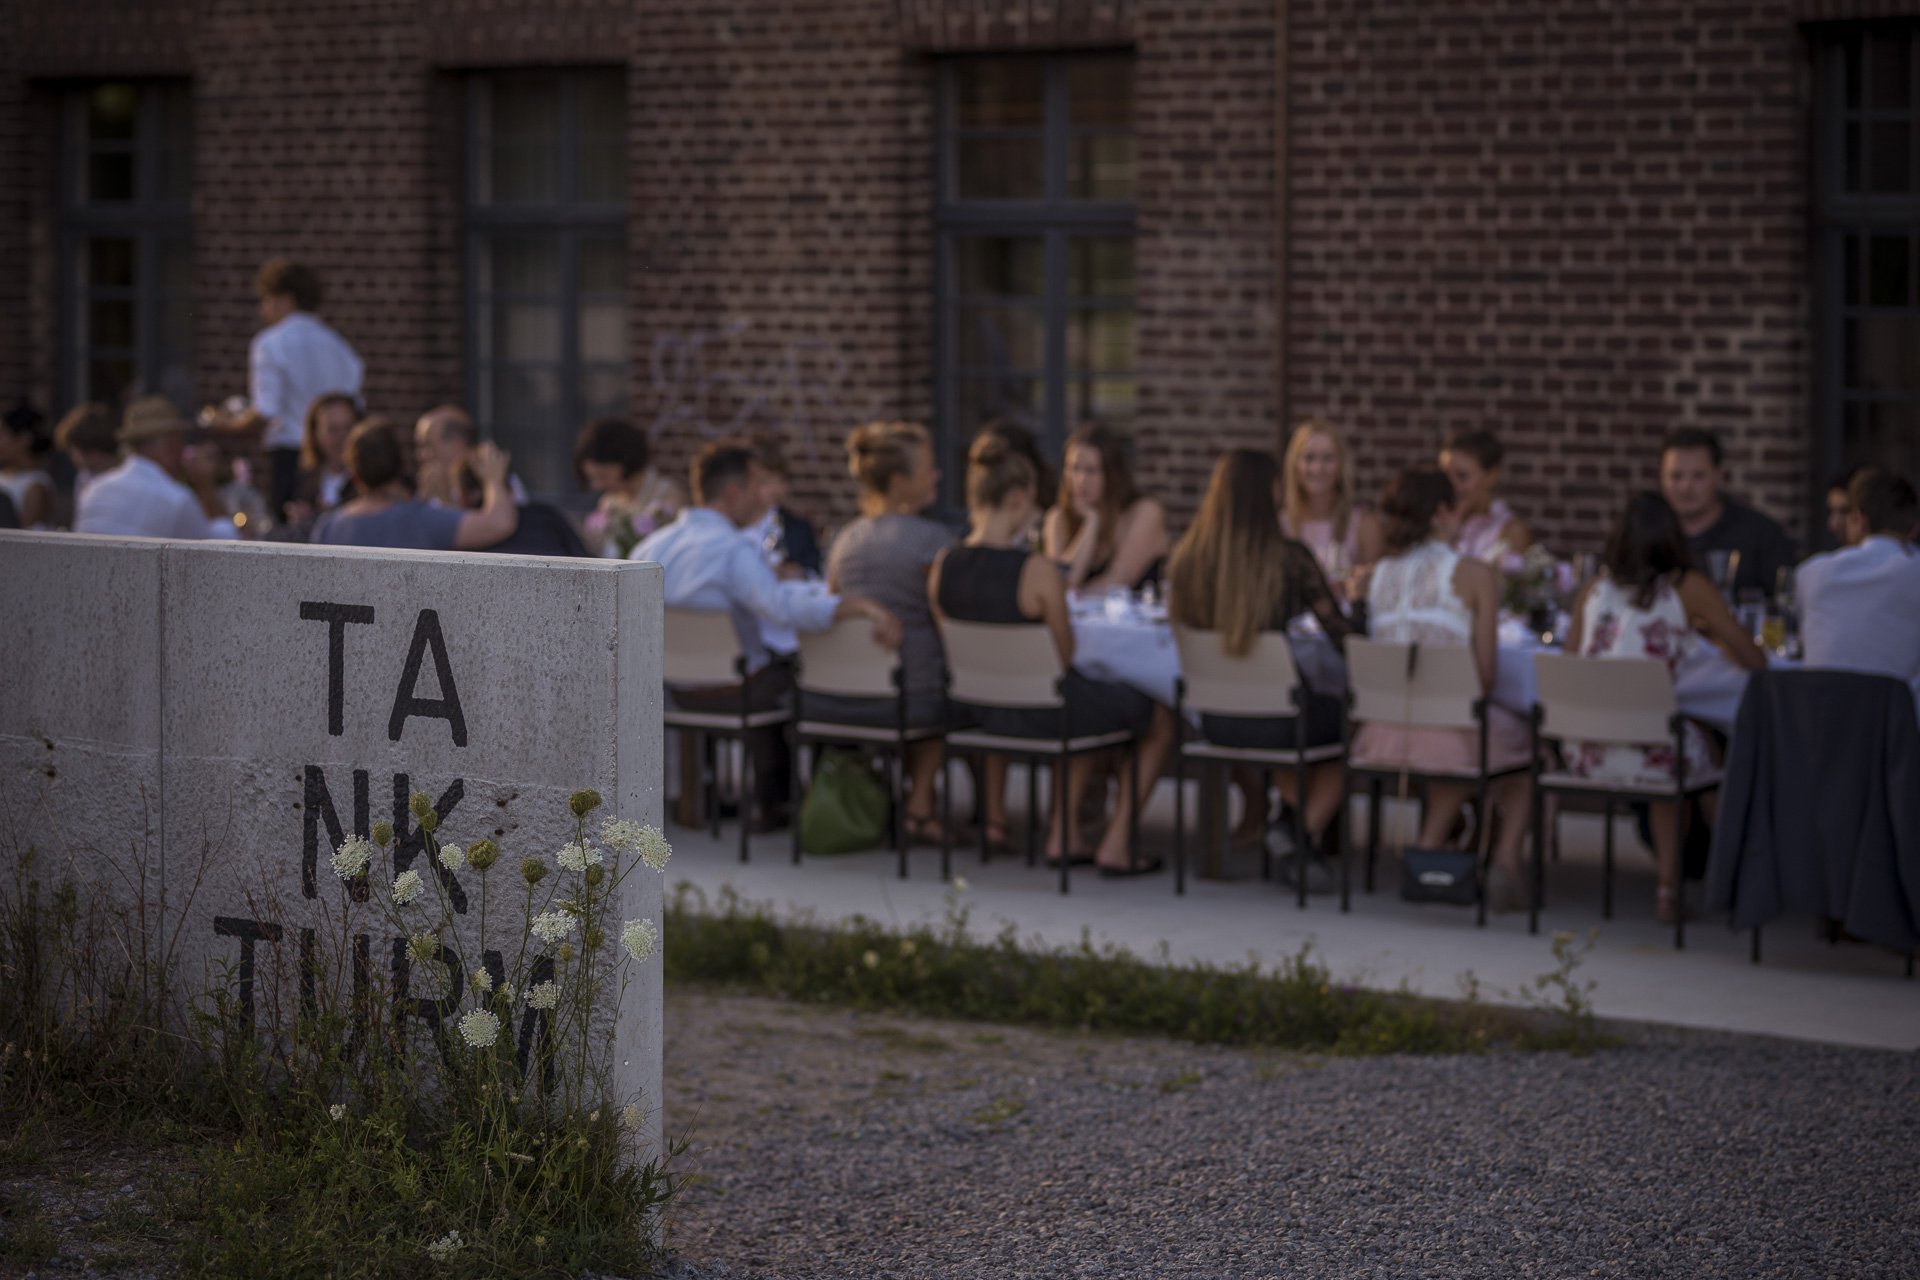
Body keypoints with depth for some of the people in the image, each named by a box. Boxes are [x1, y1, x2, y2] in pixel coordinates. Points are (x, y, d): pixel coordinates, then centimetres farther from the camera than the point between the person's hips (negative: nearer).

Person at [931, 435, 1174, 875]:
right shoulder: (1037, 571, -26)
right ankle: (1115, 843, 18)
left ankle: (1065, 832, 39)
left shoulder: (943, 565, -7)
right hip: (1046, 713, -7)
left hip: (985, 711, 7)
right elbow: (1064, 655, -15)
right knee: (1161, 719, 19)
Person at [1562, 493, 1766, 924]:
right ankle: (1670, 885, 34)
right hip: (1647, 757, -4)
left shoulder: (1594, 589, 10)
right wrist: (1716, 637, 26)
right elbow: (1754, 661, 4)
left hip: (1585, 757, 4)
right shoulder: (1687, 588, 0)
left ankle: (1670, 884, 39)